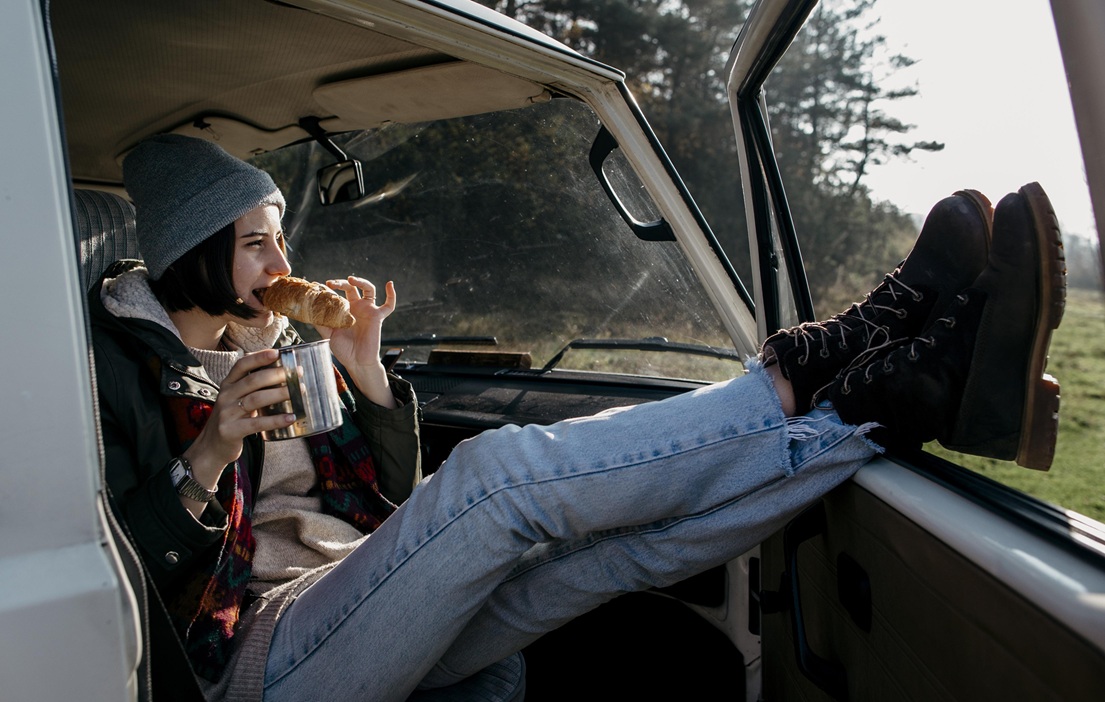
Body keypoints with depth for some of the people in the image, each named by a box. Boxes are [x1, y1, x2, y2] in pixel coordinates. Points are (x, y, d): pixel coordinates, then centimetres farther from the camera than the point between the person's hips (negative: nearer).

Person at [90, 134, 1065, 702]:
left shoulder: (273, 345, 19)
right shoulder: (122, 365, 2)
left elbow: (390, 507, 13)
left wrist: (368, 378, -2)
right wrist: (212, 451, -23)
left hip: (368, 617, 6)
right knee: (498, 473, -32)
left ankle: (905, 392, -23)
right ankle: (818, 367, -28)